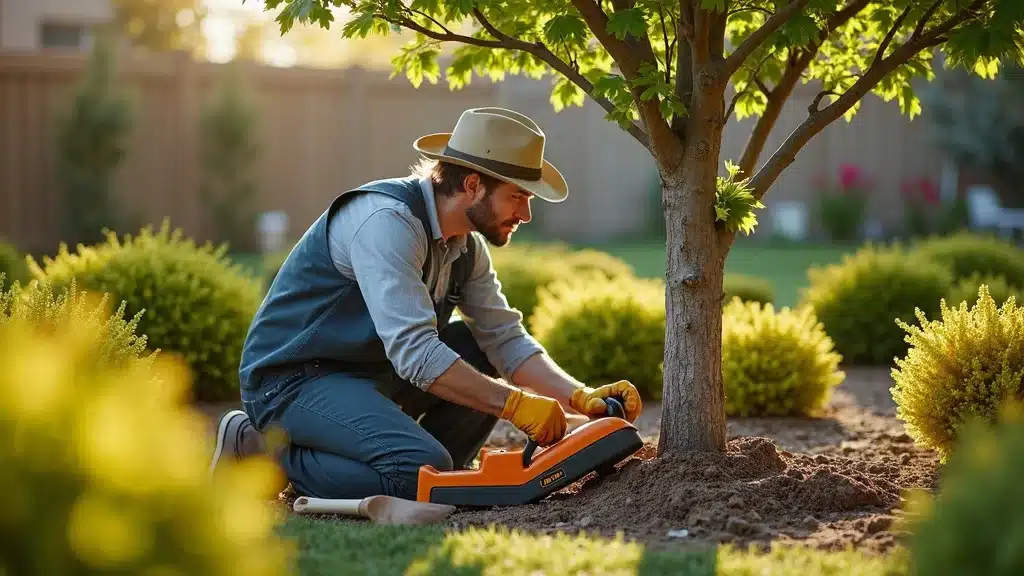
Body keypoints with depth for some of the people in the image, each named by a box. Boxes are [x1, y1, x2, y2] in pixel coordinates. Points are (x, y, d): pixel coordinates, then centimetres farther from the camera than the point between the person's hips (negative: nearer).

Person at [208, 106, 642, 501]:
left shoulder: (468, 245, 5)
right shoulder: (387, 220, -24)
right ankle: (268, 451, -9)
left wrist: (581, 397, -11)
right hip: (292, 382, -9)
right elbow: (412, 350, -32)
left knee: (483, 356, -1)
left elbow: (506, 339, 5)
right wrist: (514, 404, -31)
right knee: (423, 468, -27)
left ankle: (426, 486, 0)